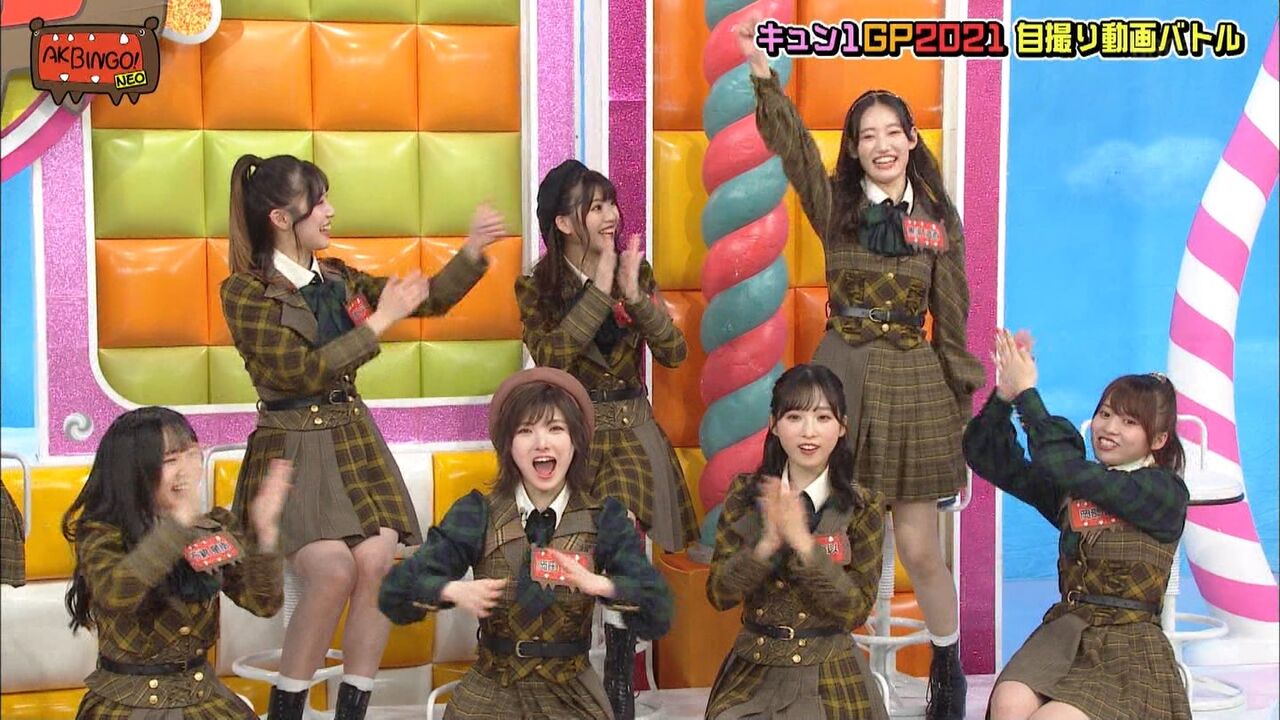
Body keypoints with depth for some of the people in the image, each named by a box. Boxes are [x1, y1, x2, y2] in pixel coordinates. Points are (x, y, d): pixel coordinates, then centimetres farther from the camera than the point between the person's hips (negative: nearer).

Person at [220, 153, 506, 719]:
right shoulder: (244, 292, -8)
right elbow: (302, 371, -17)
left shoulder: (339, 278, 10)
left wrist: (472, 252, 1)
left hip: (354, 441, 6)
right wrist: (379, 321, -15)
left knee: (377, 566, -13)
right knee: (334, 572, -22)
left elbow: (429, 299, 15)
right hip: (293, 451, -5)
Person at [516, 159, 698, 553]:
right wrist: (599, 292, -20)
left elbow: (674, 353, -4)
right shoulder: (535, 287, -4)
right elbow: (550, 359, -21)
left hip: (634, 430, 2)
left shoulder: (636, 272, 4)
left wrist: (635, 295, -17)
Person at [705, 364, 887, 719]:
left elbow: (856, 609, -10)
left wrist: (804, 542, -21)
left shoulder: (863, 508, -3)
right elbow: (719, 594, -4)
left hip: (829, 678, -1)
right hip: (752, 673, 1)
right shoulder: (745, 494, 1)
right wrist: (768, 542, -20)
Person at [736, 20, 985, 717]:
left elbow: (951, 317, 6)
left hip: (914, 383, 0)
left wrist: (964, 398, 5)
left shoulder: (939, 219, 3)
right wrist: (762, 73, -29)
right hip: (841, 376, 1)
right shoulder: (835, 207, 2)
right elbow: (792, 144, -15)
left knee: (920, 550, 3)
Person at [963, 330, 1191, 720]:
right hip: (1064, 629, 5)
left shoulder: (1165, 491, -4)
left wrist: (1027, 393, -11)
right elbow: (988, 459, 11)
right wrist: (1003, 397, -5)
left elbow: (1064, 467, -16)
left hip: (1129, 646, -5)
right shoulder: (1074, 487, 15)